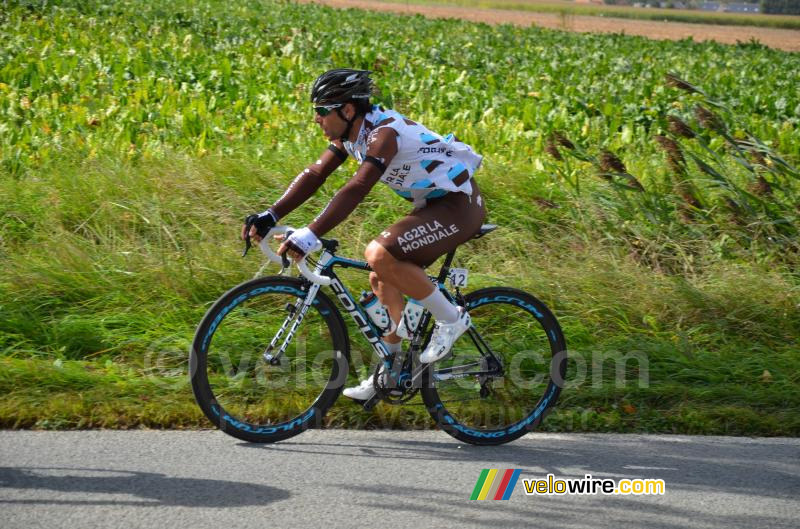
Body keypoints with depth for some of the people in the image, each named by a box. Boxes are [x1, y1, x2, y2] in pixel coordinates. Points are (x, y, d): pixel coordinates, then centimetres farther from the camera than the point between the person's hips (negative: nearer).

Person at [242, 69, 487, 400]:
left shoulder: (384, 133, -26)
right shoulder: (350, 133, 2)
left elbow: (356, 190, -37)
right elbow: (315, 175, 0)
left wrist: (310, 236, -45)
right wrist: (270, 216, -11)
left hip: (459, 206, -10)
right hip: (434, 206, 10)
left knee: (379, 255, -26)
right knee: (381, 279, 9)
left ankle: (450, 318, -9)